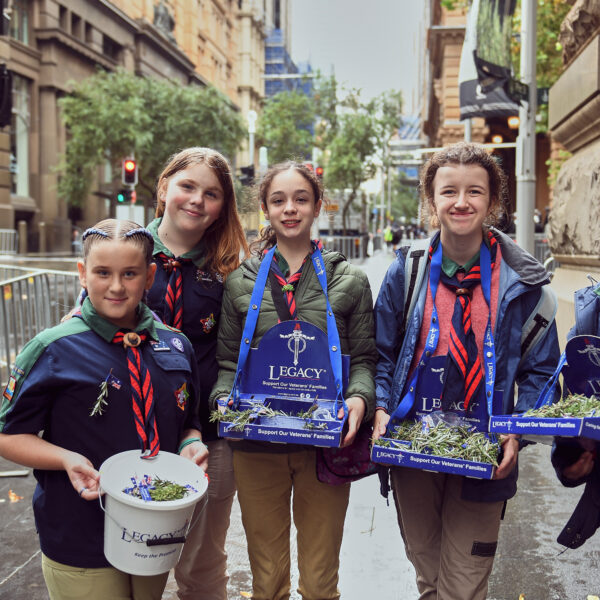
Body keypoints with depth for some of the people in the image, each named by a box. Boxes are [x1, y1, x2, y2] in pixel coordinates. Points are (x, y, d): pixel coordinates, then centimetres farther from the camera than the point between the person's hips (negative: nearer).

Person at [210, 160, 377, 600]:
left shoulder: (348, 280, 5)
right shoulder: (241, 281, 7)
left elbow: (364, 358, 5)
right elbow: (227, 359, 10)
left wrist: (359, 398, -13)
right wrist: (226, 399, -9)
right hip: (257, 445, 1)